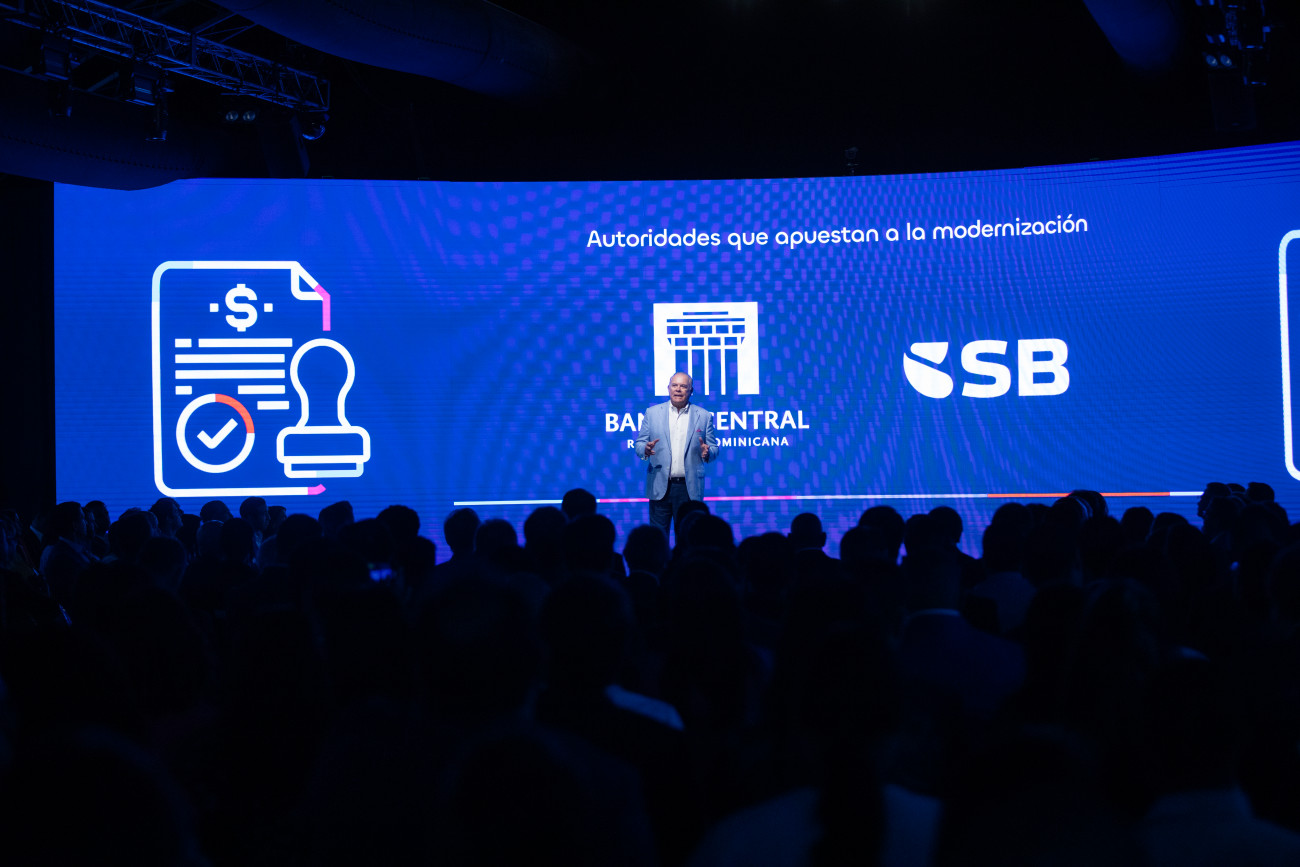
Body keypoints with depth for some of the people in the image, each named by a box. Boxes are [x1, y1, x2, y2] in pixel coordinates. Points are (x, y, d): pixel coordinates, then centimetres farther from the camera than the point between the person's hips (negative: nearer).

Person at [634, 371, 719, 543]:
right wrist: (646, 449, -15)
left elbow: (714, 449, 8)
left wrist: (707, 453, -15)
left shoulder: (704, 416, 8)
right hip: (660, 487, 0)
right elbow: (639, 444, 9)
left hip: (689, 488, 0)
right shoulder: (652, 413, 9)